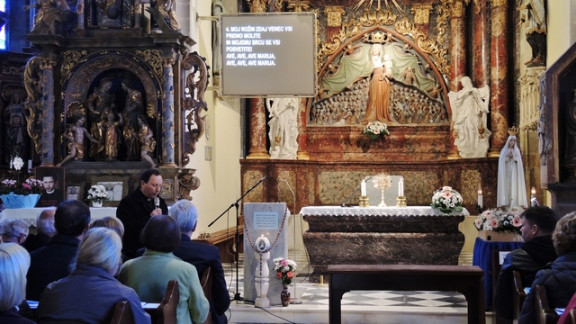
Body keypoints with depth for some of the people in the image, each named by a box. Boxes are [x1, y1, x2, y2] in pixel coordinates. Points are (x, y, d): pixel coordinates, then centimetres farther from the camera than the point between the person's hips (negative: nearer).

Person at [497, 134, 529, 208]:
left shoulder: (517, 150, 13)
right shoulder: (504, 150, 10)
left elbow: (519, 161, 2)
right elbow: (501, 161, -2)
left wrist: (513, 157, -14)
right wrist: (508, 157, -15)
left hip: (514, 172, 1)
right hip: (506, 172, -1)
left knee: (515, 187, -8)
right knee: (506, 187, -8)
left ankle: (515, 204, -11)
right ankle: (505, 203, -11)